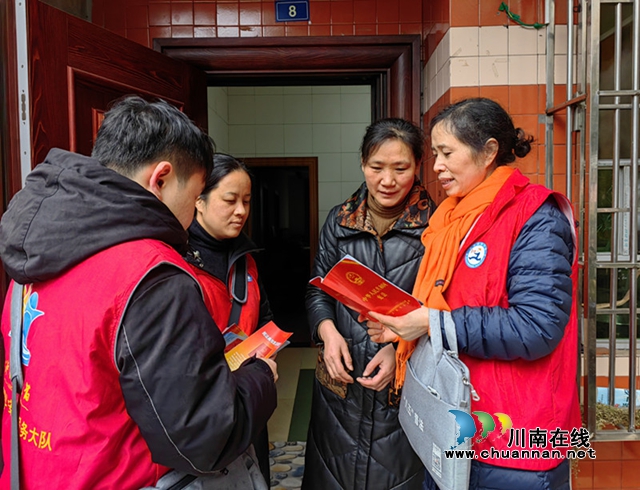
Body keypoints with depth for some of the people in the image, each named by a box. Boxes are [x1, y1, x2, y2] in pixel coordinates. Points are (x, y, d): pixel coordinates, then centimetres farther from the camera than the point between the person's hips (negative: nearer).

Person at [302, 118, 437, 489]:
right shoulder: (339, 220, 2)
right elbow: (318, 289, 8)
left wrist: (401, 348, -18)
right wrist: (328, 331, -10)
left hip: (407, 384, -3)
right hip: (342, 381, 3)